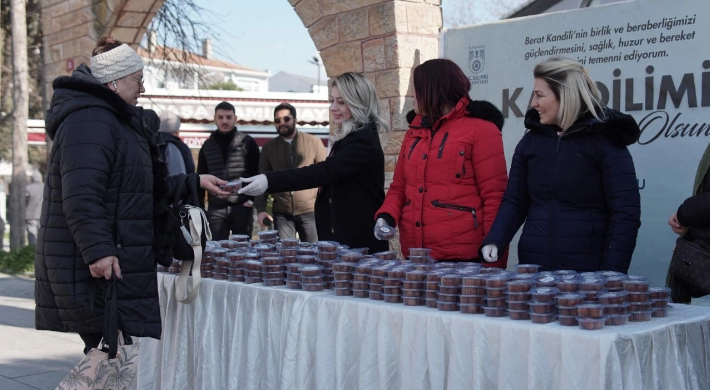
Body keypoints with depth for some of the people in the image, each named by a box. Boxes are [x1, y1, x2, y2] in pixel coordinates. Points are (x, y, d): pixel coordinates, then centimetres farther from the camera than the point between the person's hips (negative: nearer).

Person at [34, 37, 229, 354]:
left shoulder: (115, 120, 21)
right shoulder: (90, 120, -14)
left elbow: (149, 189, 29)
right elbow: (81, 196, -25)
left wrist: (194, 182, 28)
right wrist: (97, 250, -30)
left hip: (121, 261, 11)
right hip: (101, 265, -11)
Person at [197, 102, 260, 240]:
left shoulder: (247, 143, 3)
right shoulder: (207, 146, 11)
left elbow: (257, 174, 2)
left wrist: (252, 199, -6)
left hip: (242, 206, -2)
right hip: (216, 208, 2)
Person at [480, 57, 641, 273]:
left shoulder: (606, 141, -6)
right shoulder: (531, 141, 8)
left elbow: (626, 213, -10)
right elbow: (514, 202, 9)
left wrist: (611, 274, -18)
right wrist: (494, 241, -9)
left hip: (588, 270, -4)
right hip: (533, 266, 4)